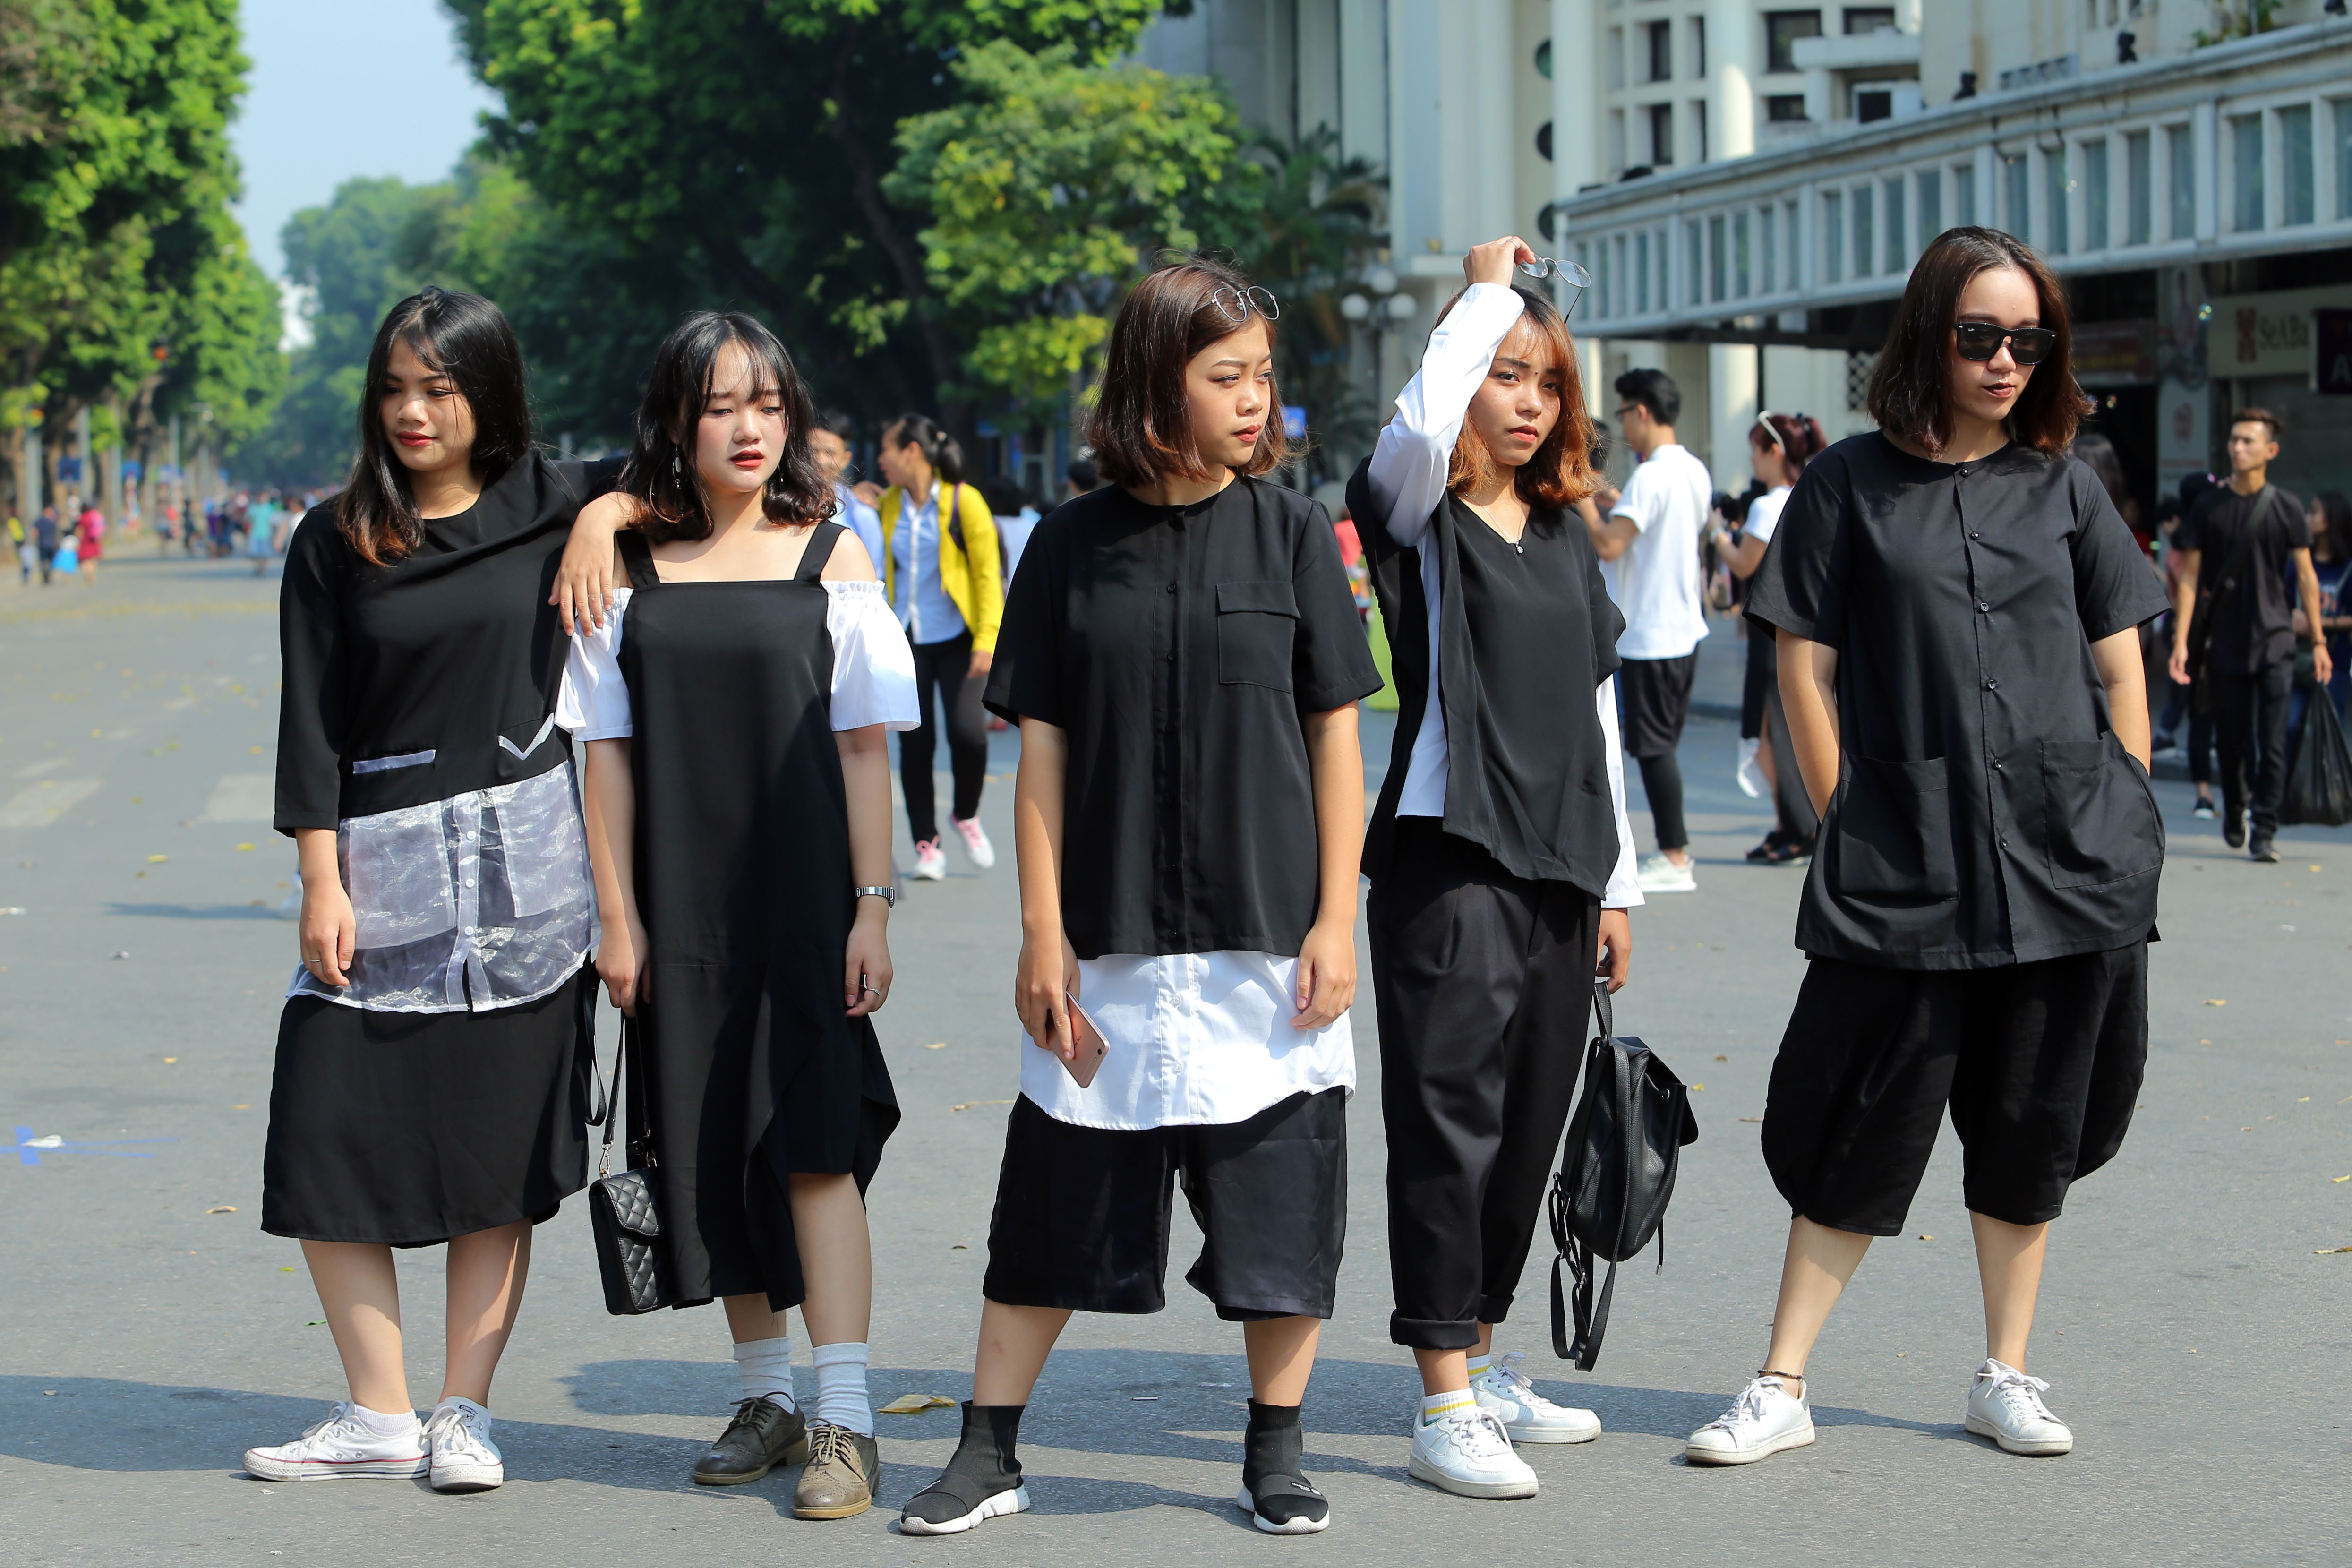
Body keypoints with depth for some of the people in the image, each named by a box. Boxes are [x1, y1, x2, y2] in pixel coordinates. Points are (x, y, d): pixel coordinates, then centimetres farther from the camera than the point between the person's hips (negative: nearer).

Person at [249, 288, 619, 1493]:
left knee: (501, 1154, 2)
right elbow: (312, 721, 1)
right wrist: (321, 880, -7)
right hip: (382, 866, 1)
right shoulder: (336, 545, 3)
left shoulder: (550, 509, 3)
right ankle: (379, 1416, 10)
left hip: (525, 870, 0)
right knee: (326, 1141, -2)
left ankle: (465, 1414, 13)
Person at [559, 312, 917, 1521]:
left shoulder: (828, 554, 0)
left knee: (813, 1139, -9)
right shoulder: (626, 561, 3)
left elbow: (864, 747, 0)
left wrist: (872, 906, -5)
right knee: (710, 1148, 8)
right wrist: (615, 913, 0)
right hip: (681, 903, 3)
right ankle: (765, 1397, 21)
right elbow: (607, 752, 4)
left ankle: (845, 1420, -9)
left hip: (804, 893, -2)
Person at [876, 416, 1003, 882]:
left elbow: (988, 574, -6)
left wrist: (986, 640, -13)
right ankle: (927, 846, 7)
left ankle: (966, 815, 12)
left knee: (967, 731, -16)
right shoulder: (887, 505, 8)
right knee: (915, 742, -3)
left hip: (957, 638, -4)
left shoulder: (963, 502, -6)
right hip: (906, 641, 4)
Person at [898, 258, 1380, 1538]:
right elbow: (1042, 748, 3)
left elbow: (1337, 736, 2)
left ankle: (1276, 1449, 20)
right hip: (1112, 939, 0)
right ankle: (989, 1451, 17)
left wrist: (1335, 919, -3)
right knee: (1060, 1195, 7)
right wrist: (1043, 931, -2)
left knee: (1280, 1194, 5)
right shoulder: (1076, 544, 1)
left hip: (1265, 936, 0)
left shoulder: (1291, 531, 0)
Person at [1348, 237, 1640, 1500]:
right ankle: (1443, 1408, -4)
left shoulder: (1567, 534, 16)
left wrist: (1617, 881, 16)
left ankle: (1482, 1362, 25)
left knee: (1529, 1125, 12)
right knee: (1449, 1123, -7)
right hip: (1450, 861, -7)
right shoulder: (1417, 515, -3)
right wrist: (1486, 288, -13)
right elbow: (1425, 419, -28)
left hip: (1562, 865, 7)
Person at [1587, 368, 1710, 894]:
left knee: (1654, 746, -4)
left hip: (1650, 636, -9)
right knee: (1662, 745, 15)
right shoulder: (1695, 472, 11)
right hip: (1685, 628, 9)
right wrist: (1617, 503, 24)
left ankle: (1674, 861, -2)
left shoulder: (1651, 477, -18)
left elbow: (1610, 545, -24)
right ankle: (1674, 853, 17)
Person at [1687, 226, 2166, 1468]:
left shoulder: (2062, 489, 9)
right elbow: (1804, 667, 1)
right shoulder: (1850, 484, 2)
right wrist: (1848, 827, -3)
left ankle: (2006, 1376, 22)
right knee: (1866, 1120, -1)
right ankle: (1783, 1386, 8)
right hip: (1905, 855, -2)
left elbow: (2121, 668, 11)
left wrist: (2125, 827, 5)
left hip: (2069, 853, 2)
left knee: (2030, 1122, 8)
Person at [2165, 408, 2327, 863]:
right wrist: (2181, 642, -4)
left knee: (2273, 742, -8)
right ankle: (2235, 809, 34)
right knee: (2231, 739, 10)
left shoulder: (2286, 509, 2)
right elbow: (2188, 578, 3)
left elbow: (2306, 575, 5)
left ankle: (2264, 833, -6)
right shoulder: (2208, 507, 3)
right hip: (2226, 642, 1)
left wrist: (2318, 642, 2)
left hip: (2275, 641, -1)